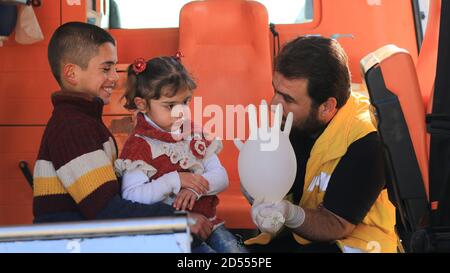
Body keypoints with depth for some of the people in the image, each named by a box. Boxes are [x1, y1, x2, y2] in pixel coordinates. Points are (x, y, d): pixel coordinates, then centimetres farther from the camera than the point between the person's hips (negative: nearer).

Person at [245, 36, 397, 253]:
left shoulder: (365, 141, -24)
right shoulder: (294, 121, -5)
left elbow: (337, 224, -19)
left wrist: (291, 214, -38)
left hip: (355, 241, -6)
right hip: (300, 234, 6)